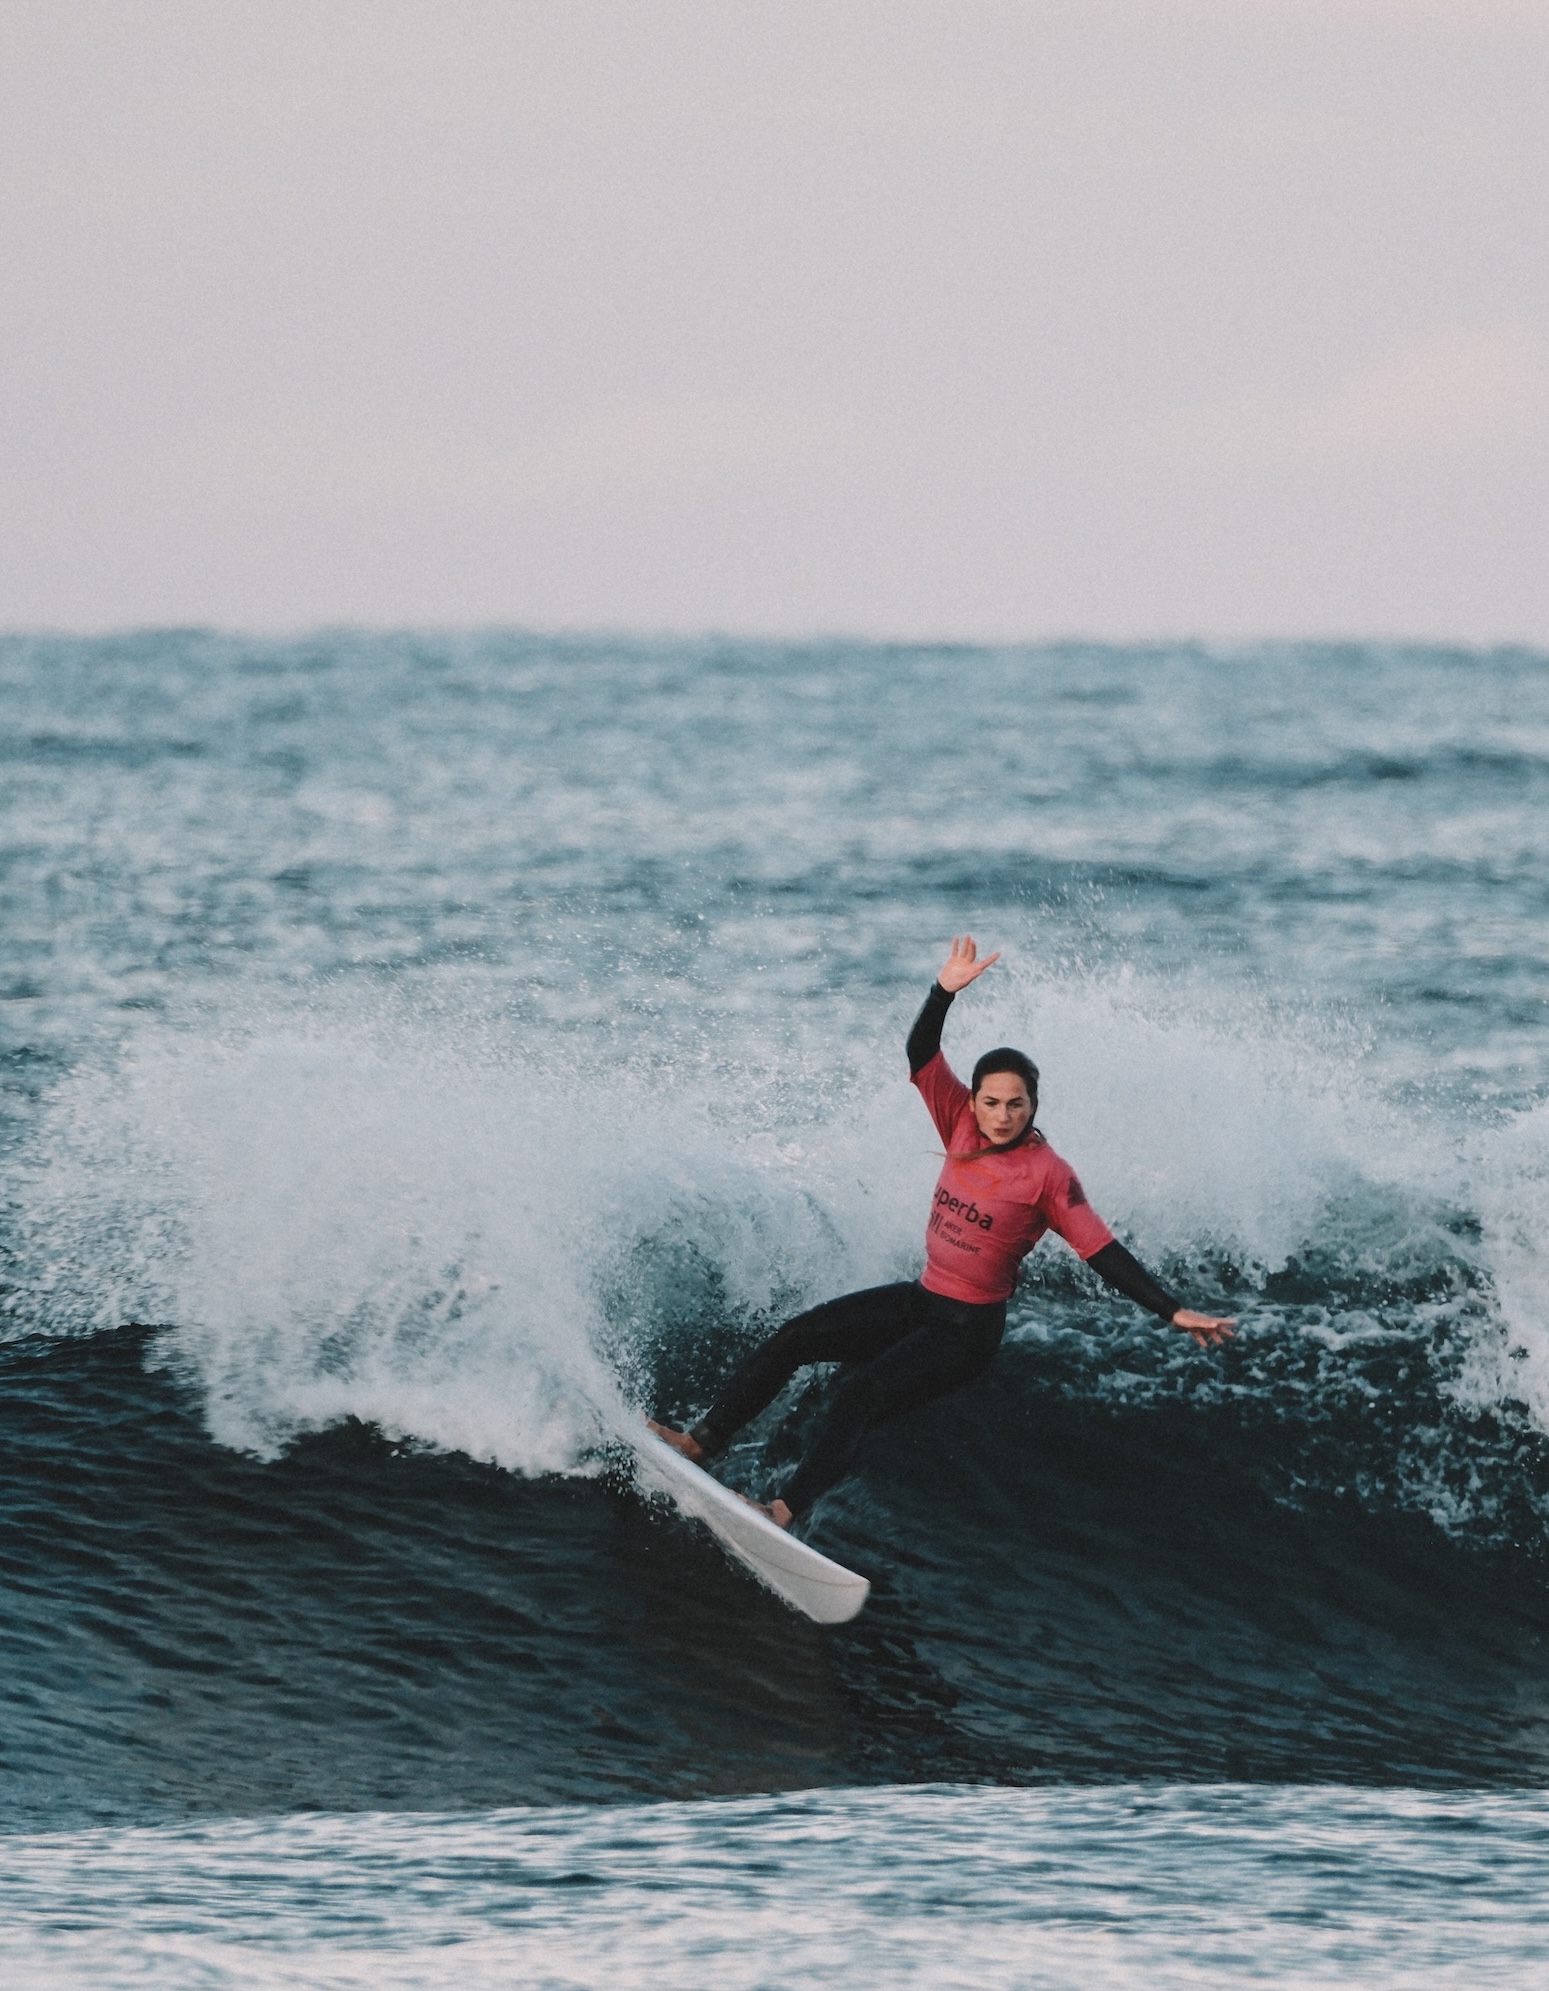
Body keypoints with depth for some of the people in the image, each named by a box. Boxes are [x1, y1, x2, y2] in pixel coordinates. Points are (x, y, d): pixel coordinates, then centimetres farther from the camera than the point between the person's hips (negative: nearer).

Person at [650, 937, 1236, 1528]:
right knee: (794, 1338, -2)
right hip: (919, 1300, 7)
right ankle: (703, 1440, 3)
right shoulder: (964, 1126, -1)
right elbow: (920, 1055, -6)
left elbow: (1106, 1255, -18)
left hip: (968, 1331, -7)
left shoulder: (1048, 1176, -16)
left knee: (860, 1392, -24)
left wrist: (1173, 1311, -26)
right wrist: (946, 990, -22)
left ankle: (786, 1511, -27)